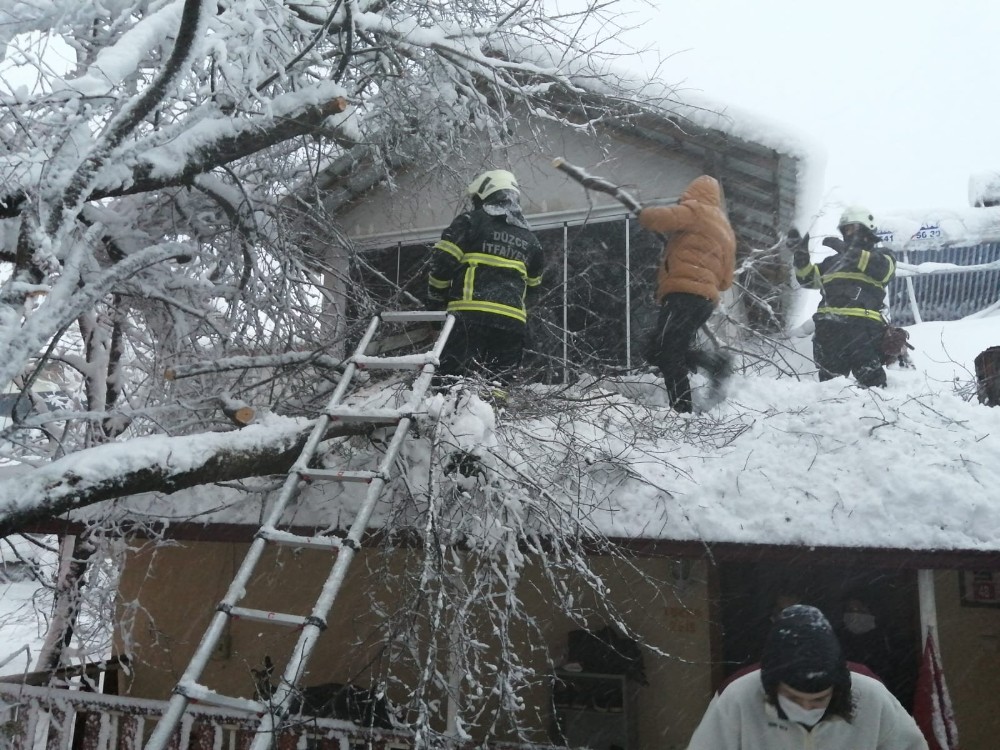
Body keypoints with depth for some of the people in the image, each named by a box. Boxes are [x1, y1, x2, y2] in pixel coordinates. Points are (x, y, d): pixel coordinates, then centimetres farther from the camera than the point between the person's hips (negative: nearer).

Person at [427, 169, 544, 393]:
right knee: (498, 382, 8)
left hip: (470, 315, -5)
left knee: (451, 375, -9)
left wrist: (435, 301, 9)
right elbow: (532, 283, 27)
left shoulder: (470, 221, 5)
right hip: (513, 321, 5)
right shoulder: (529, 238, 21)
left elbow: (443, 261, -1)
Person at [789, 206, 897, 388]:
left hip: (862, 325, -5)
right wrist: (800, 254, 3)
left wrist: (850, 251, -13)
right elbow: (808, 278, 19)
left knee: (871, 379, -14)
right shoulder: (834, 261, 29)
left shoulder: (881, 255, 16)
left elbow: (883, 270, -8)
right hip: (828, 327, 5)